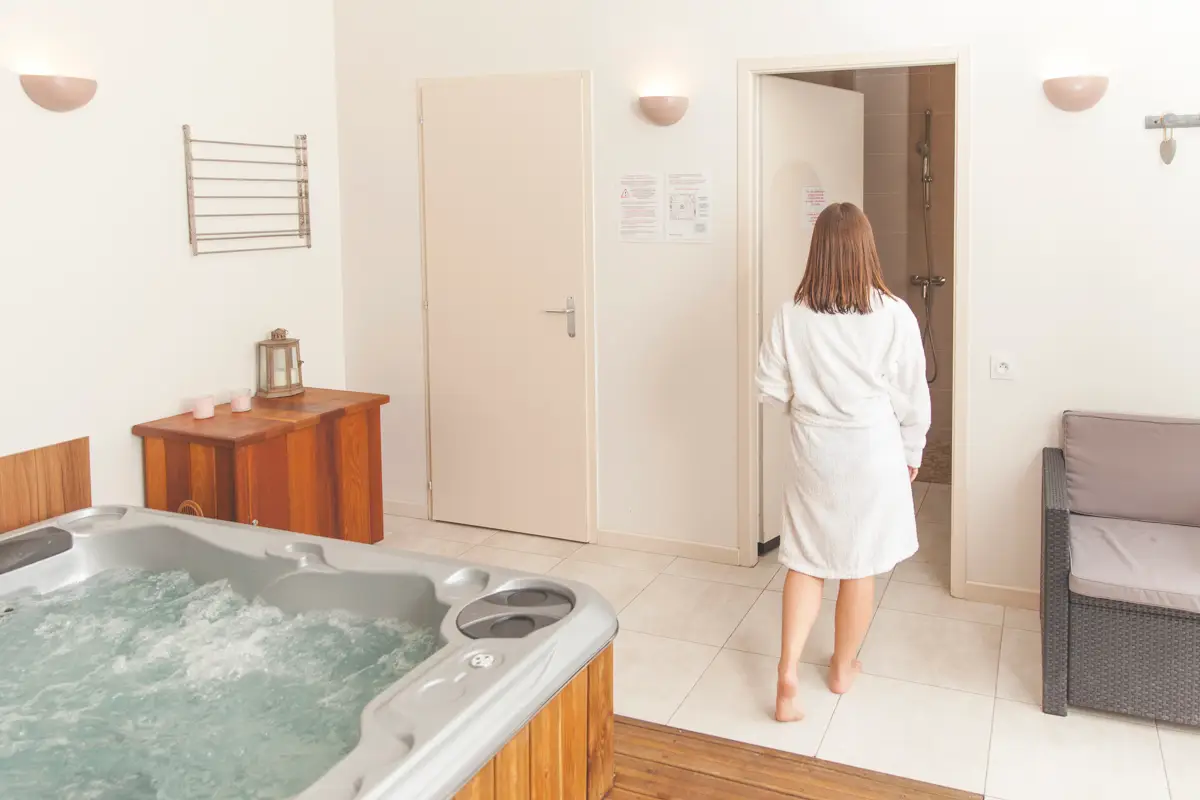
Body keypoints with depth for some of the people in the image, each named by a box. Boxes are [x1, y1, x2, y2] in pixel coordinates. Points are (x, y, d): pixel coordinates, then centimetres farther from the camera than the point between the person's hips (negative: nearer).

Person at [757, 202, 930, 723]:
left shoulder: (793, 314, -9)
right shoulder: (893, 315, -12)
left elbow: (771, 388, -4)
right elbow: (912, 397, -6)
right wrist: (912, 453, 9)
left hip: (813, 453, 1)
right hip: (872, 454, -1)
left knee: (805, 561, 13)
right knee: (859, 566, 14)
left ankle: (788, 675, 4)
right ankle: (843, 668, 31)